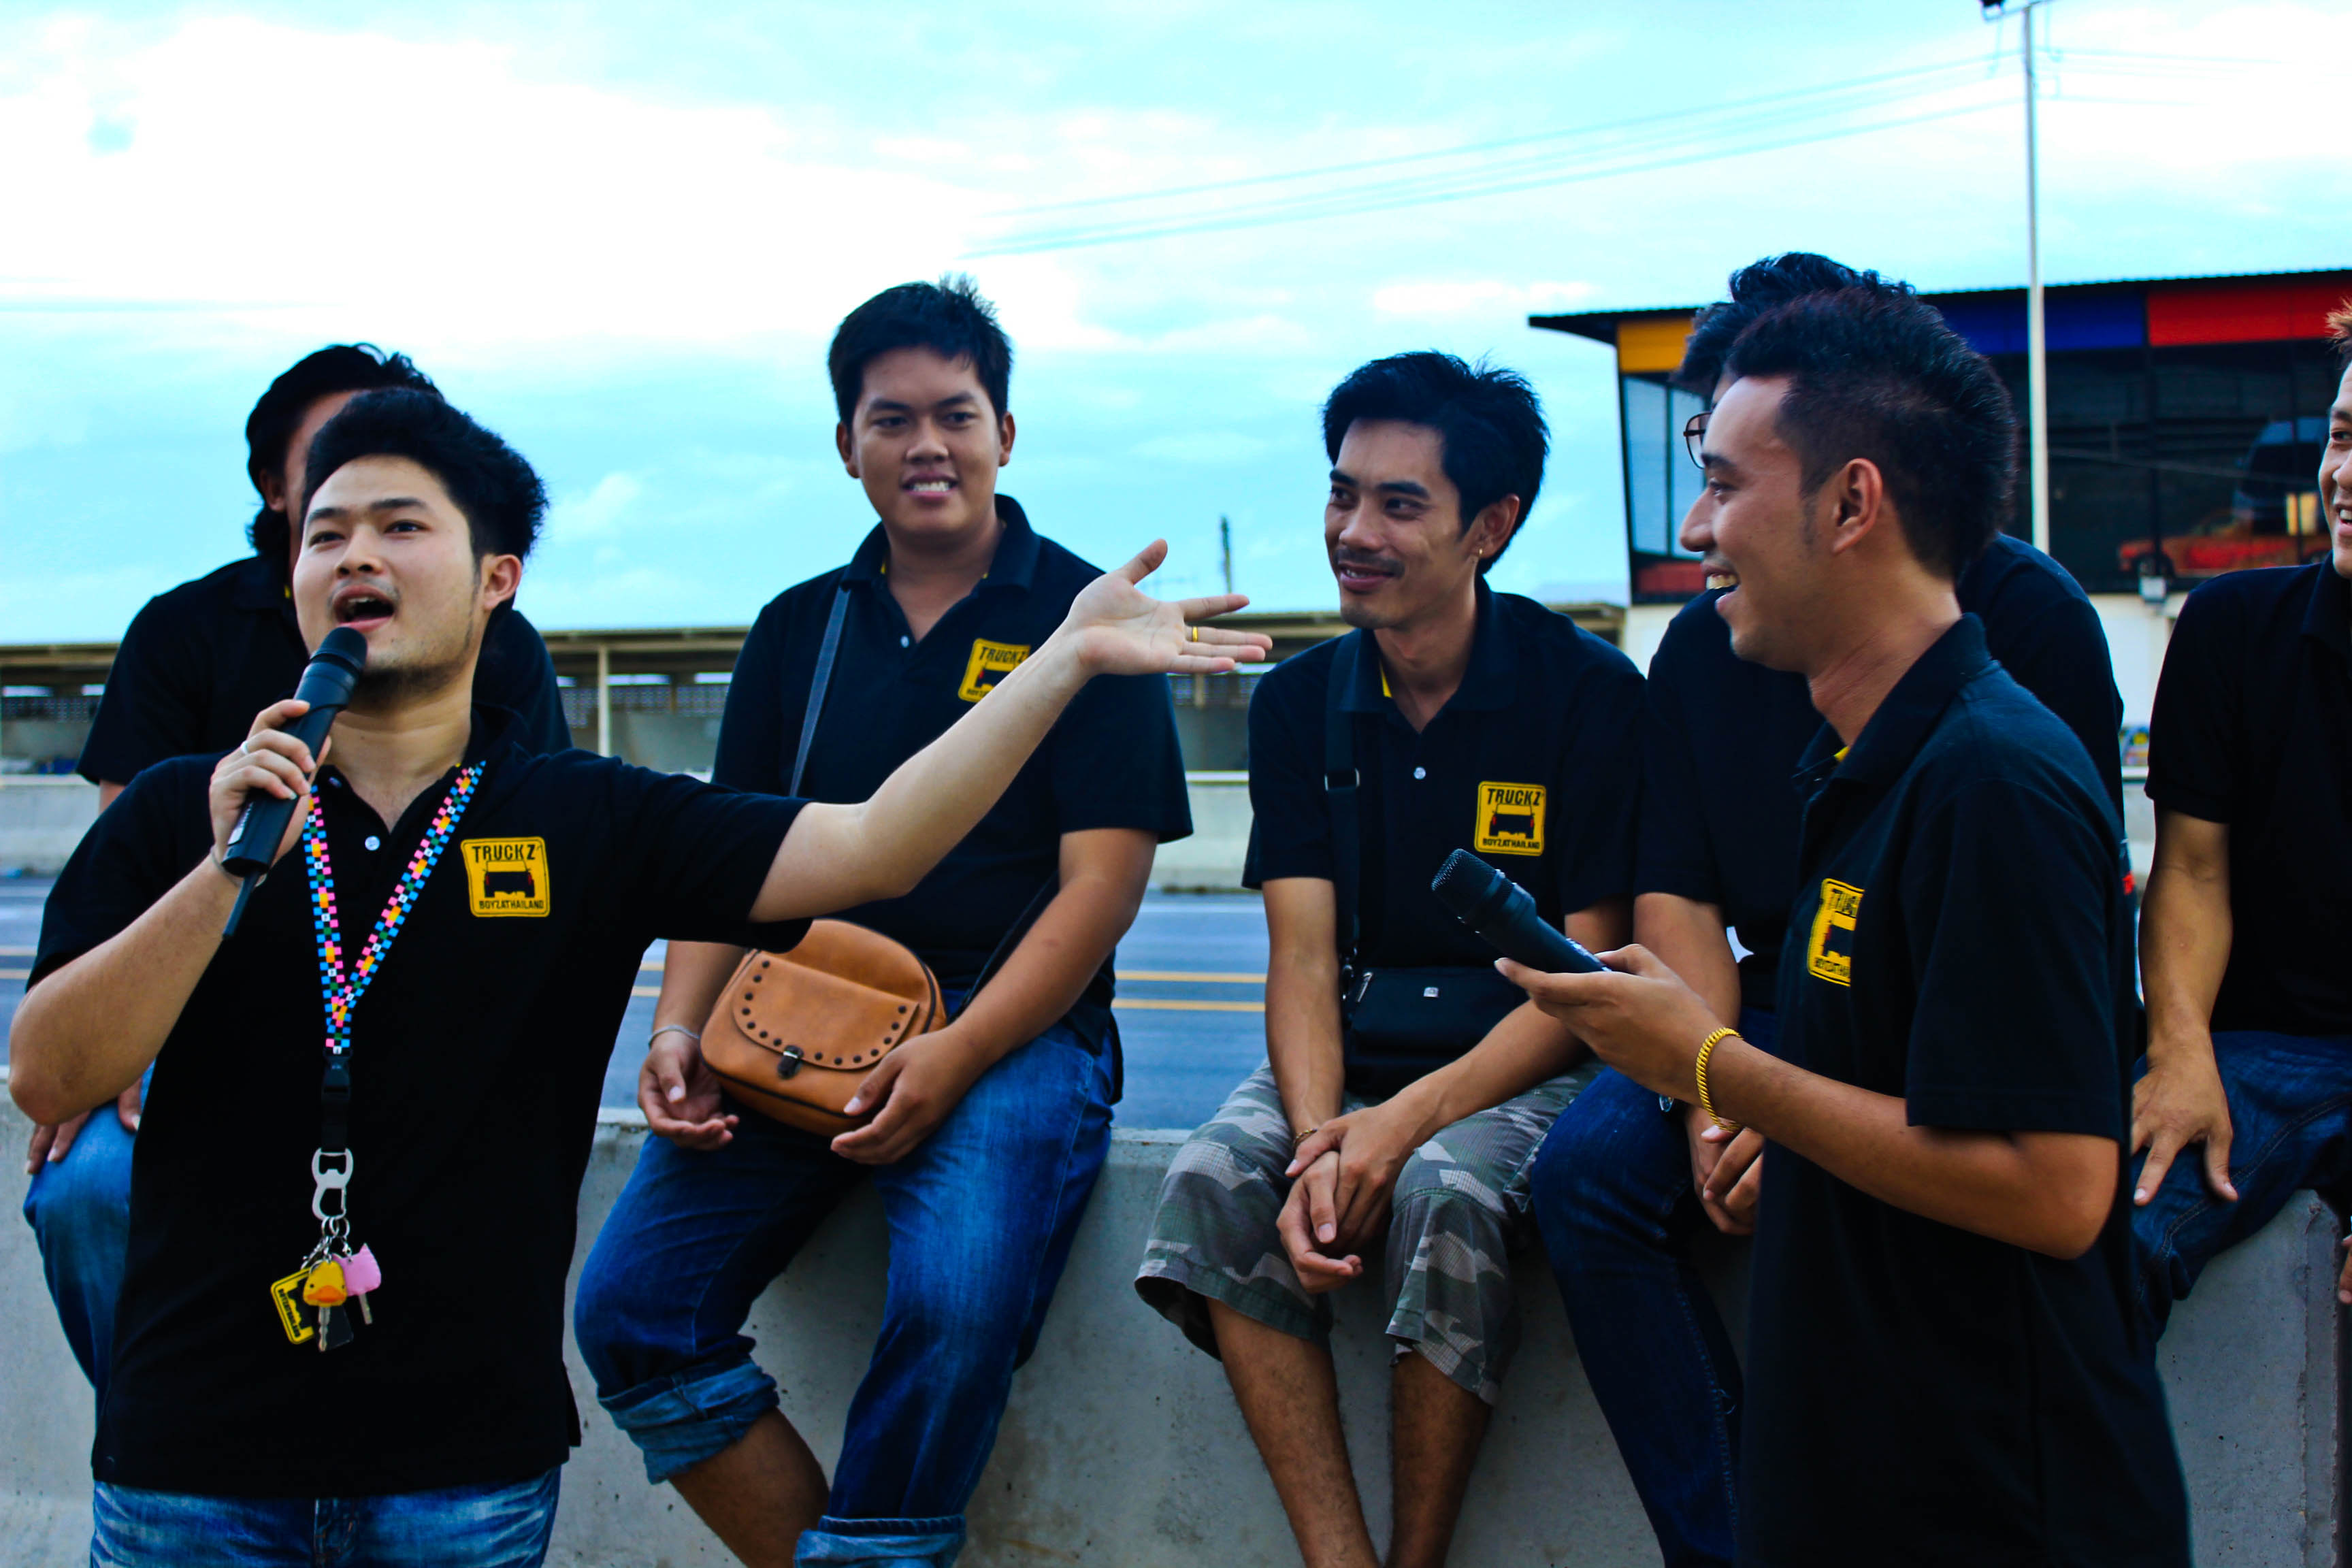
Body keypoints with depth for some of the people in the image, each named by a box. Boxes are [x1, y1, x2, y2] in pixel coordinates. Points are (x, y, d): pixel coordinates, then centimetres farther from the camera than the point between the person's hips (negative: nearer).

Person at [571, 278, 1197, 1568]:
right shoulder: (799, 631, 18)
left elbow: (1102, 880, -4)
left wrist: (954, 1055, -17)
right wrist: (680, 1030, -3)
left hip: (1011, 1030, -4)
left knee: (958, 1307, -32)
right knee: (627, 1310, -16)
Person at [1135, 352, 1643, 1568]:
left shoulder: (1589, 695, -7)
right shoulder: (1299, 703, 6)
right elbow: (1303, 955, -2)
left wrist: (1410, 1119, -23)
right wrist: (1317, 1136, -22)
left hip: (1519, 1063, -4)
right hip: (1344, 1058, 4)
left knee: (1442, 1195, -34)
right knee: (1215, 1181, -26)